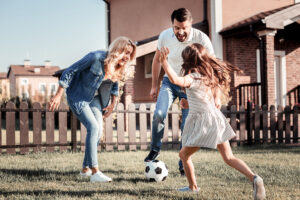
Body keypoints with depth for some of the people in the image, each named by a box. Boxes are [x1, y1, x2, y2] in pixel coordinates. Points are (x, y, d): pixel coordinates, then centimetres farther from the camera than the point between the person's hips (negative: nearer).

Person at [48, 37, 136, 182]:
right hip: (77, 96, -8)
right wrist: (58, 95, -21)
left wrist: (112, 104, 10)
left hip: (93, 98, 8)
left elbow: (115, 84, 17)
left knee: (98, 131, 1)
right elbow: (70, 71, -21)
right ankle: (95, 173, -23)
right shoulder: (96, 58, -27)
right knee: (93, 127, -22)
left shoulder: (118, 68, -5)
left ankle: (86, 168, 16)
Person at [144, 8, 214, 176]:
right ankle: (155, 149, 2)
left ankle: (184, 166, 12)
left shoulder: (201, 39, -23)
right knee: (159, 114, -23)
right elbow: (157, 60, 5)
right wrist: (154, 86, 8)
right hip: (170, 81, 1)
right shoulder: (165, 36, -15)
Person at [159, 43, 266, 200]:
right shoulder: (210, 74, 9)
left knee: (184, 154, 13)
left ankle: (193, 187, 23)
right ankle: (253, 178, -10)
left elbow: (175, 80, -35)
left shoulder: (193, 77, -16)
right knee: (229, 158, 8)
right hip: (216, 118, 8)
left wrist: (163, 62, -37)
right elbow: (222, 82, 27)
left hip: (203, 121, -8)